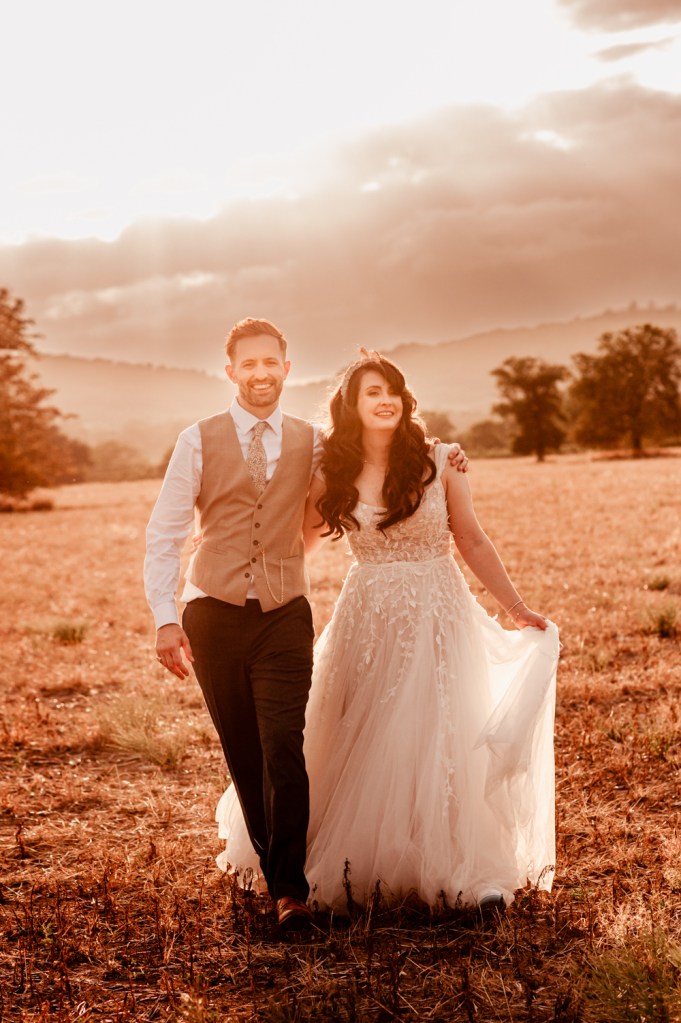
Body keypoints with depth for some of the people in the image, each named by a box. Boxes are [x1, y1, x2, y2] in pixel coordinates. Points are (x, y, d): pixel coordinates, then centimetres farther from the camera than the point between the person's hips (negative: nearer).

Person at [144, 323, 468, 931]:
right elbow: (164, 535, 0)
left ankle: (290, 888, -2)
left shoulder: (314, 443, 7)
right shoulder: (198, 442, 2)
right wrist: (166, 618, -9)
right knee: (243, 756, 8)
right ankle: (272, 869, 27)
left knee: (284, 751, -11)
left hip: (285, 616, 0)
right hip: (215, 615, 0)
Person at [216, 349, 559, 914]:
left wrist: (517, 607, 3)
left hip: (437, 615, -2)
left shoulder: (439, 461, -4)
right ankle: (364, 865, 20)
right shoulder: (332, 478, 1)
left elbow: (473, 542, 3)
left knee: (441, 740, -2)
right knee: (364, 745, 5)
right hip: (368, 620, 2)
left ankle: (472, 872, 8)